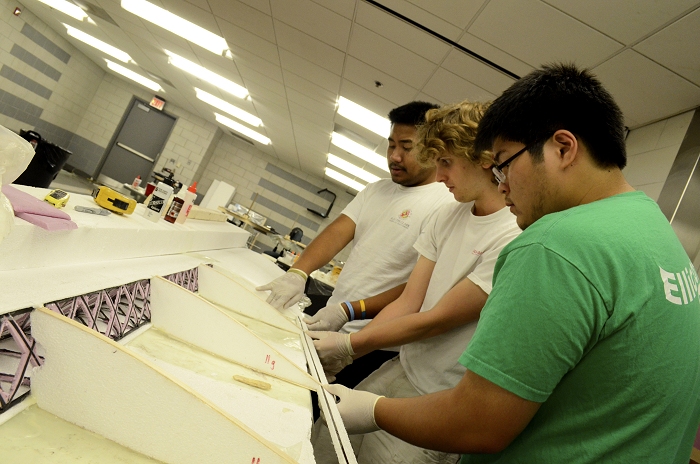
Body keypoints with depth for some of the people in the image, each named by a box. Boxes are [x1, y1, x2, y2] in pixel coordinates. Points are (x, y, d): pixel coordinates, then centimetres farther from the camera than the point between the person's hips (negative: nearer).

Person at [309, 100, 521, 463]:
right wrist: (342, 355, -6)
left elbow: (436, 321, -18)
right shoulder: (448, 217, 3)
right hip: (399, 371, 6)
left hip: (438, 404, -6)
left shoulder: (517, 238, -20)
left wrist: (349, 345, -10)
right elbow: (407, 303, 1)